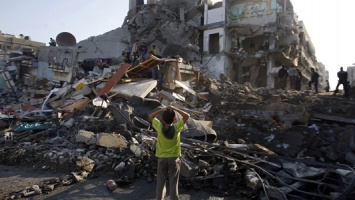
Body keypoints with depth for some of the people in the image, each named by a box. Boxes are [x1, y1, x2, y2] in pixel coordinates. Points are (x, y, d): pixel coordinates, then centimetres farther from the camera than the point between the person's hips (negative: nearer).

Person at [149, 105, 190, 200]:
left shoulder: (159, 127, -13)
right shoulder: (176, 127, -16)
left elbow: (151, 116, 2)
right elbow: (187, 116, -6)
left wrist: (162, 109, -7)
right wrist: (174, 108, -8)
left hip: (162, 158, 1)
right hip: (174, 158, -1)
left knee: (160, 182, 10)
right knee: (173, 183, 8)